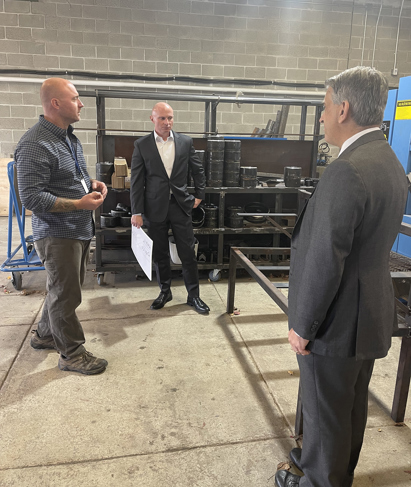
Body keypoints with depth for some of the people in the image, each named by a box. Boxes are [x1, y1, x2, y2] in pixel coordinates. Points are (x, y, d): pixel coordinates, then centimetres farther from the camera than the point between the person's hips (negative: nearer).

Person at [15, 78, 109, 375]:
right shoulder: (35, 145, -20)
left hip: (81, 229, 10)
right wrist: (80, 204, -25)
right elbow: (31, 198, -23)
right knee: (66, 295, 4)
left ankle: (45, 335, 43)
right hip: (58, 234, -10)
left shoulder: (69, 137, 11)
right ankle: (72, 353, 22)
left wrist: (94, 183, 4)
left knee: (66, 288, 23)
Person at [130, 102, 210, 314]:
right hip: (155, 207, 0)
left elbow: (198, 170, 14)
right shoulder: (141, 145, -1)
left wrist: (199, 195, 10)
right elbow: (136, 181, -3)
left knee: (188, 254, 3)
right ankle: (165, 291, 29)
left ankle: (194, 296, 16)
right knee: (160, 254, 10)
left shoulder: (185, 142, 3)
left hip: (180, 205, 1)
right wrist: (137, 212, -6)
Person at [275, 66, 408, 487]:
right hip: (371, 314, 10)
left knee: (325, 412, 13)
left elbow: (325, 260, -27)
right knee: (352, 405, 25)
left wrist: (303, 325, -15)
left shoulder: (347, 171, -26)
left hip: (337, 321, -9)